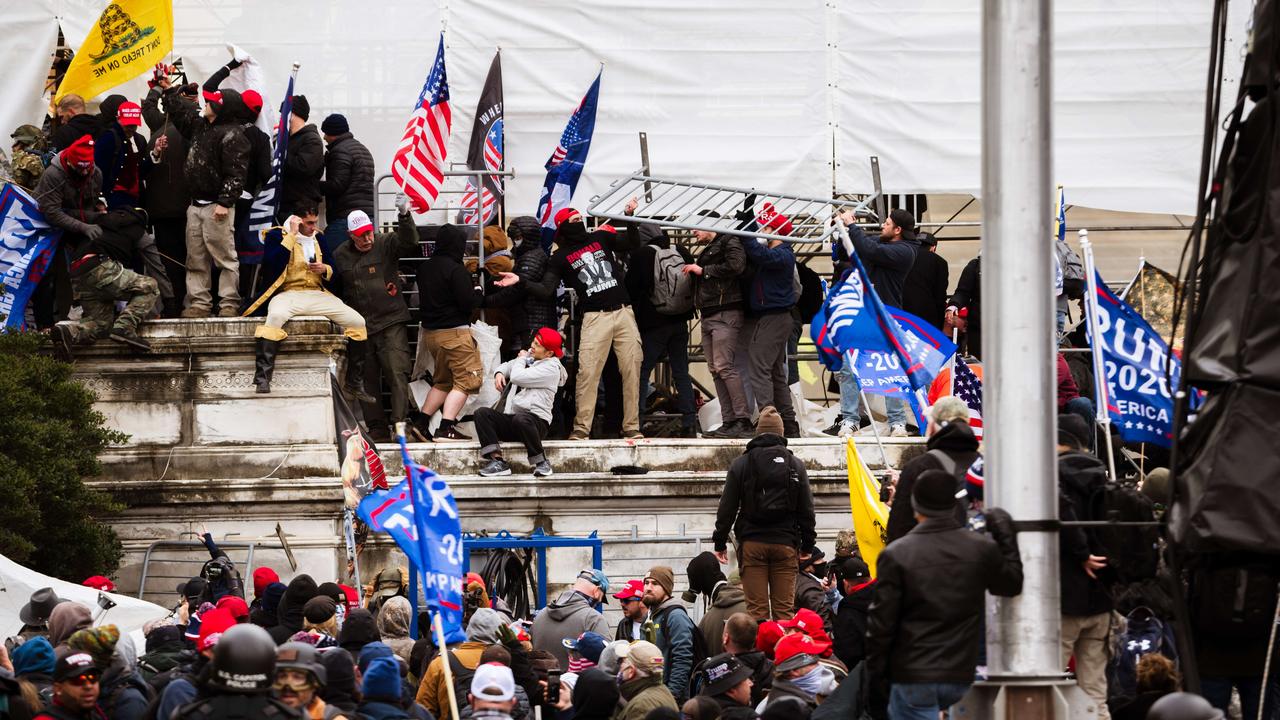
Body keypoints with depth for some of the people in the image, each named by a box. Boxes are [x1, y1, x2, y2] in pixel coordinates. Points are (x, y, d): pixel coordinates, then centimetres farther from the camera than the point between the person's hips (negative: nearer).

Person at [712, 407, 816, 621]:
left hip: (752, 543, -1)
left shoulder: (741, 464, 3)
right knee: (784, 608, 1)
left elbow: (727, 508, 3)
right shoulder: (795, 465, 6)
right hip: (785, 543, 1)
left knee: (757, 609, -2)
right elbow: (806, 510, 8)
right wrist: (807, 545, 16)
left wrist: (720, 542, 10)